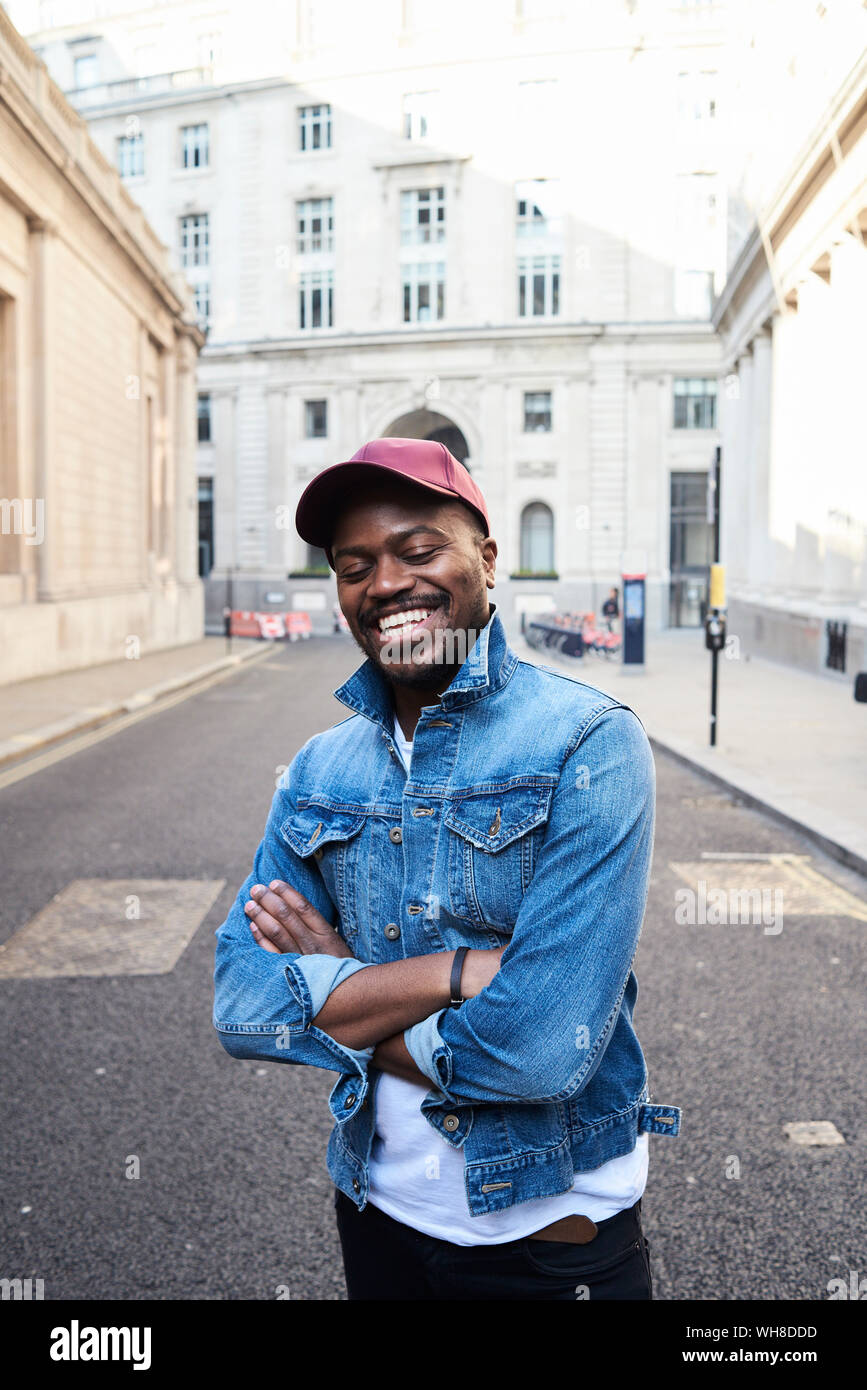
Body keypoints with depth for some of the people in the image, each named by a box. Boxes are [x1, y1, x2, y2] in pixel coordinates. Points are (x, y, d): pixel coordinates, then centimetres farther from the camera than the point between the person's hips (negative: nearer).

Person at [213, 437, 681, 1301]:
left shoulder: (589, 744, -17)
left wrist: (337, 990, -13)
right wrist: (462, 969, -22)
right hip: (376, 1211, 5)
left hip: (552, 1238, -4)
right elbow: (241, 1007, -10)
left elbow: (544, 1048, -25)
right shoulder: (319, 769, -1)